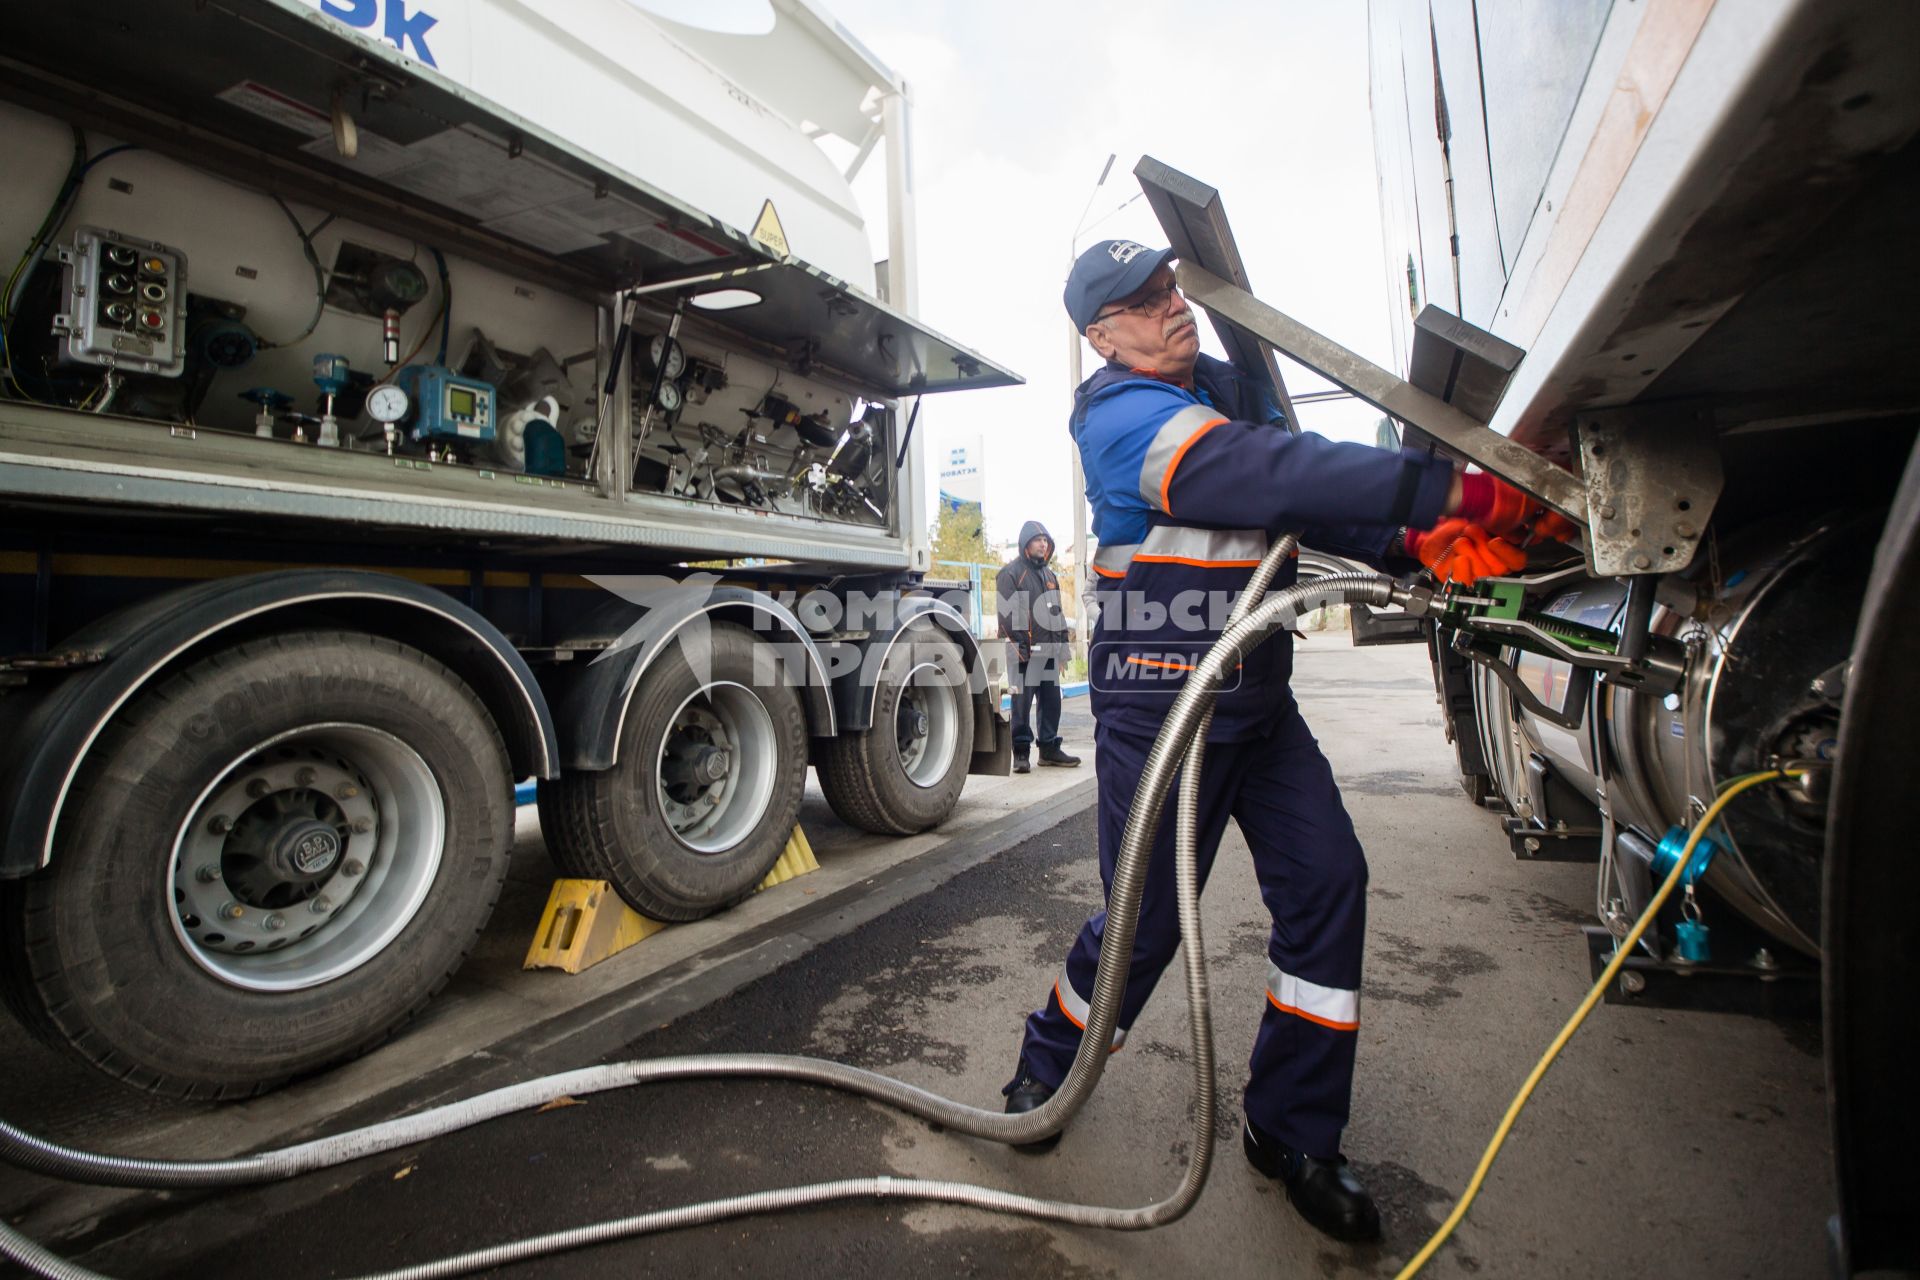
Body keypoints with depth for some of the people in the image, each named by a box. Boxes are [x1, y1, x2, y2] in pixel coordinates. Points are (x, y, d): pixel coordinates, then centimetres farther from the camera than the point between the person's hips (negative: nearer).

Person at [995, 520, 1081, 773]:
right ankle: (1021, 752, 2)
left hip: (1049, 649, 7)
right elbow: (1006, 614, -11)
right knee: (1022, 701, -5)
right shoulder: (1011, 573, -3)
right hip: (1025, 650, -7)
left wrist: (1063, 645, 17)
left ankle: (1049, 747, 18)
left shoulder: (1049, 574, 21)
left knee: (1052, 700, 9)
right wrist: (1020, 646, -17)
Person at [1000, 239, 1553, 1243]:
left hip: (1258, 701, 8)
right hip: (1156, 713, -7)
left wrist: (1410, 541, -12)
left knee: (1326, 880, 1)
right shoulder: (1121, 419, -15)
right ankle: (1045, 1069, 30)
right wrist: (1456, 492, -32)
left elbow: (1311, 503, 6)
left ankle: (1292, 1131, 19)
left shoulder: (1233, 389, 12)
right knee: (1145, 920, 0)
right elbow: (1276, 475, -30)